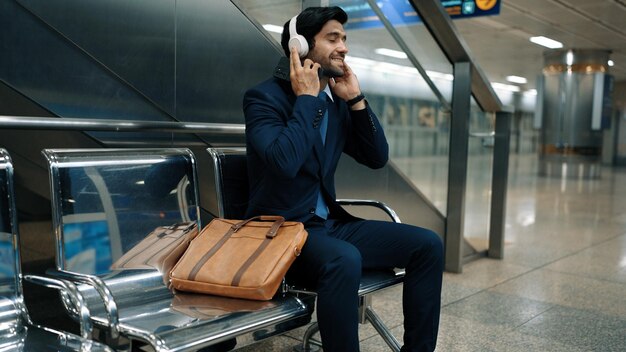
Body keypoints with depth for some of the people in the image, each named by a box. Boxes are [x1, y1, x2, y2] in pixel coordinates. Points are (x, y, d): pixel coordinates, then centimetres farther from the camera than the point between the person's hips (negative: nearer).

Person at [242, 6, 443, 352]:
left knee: (427, 244, -5)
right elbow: (285, 162, -27)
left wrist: (356, 99, 0)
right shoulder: (264, 97, -10)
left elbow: (377, 158, 8)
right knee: (344, 260, -38)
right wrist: (306, 98, -17)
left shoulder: (337, 102, 11)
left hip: (328, 223, 7)